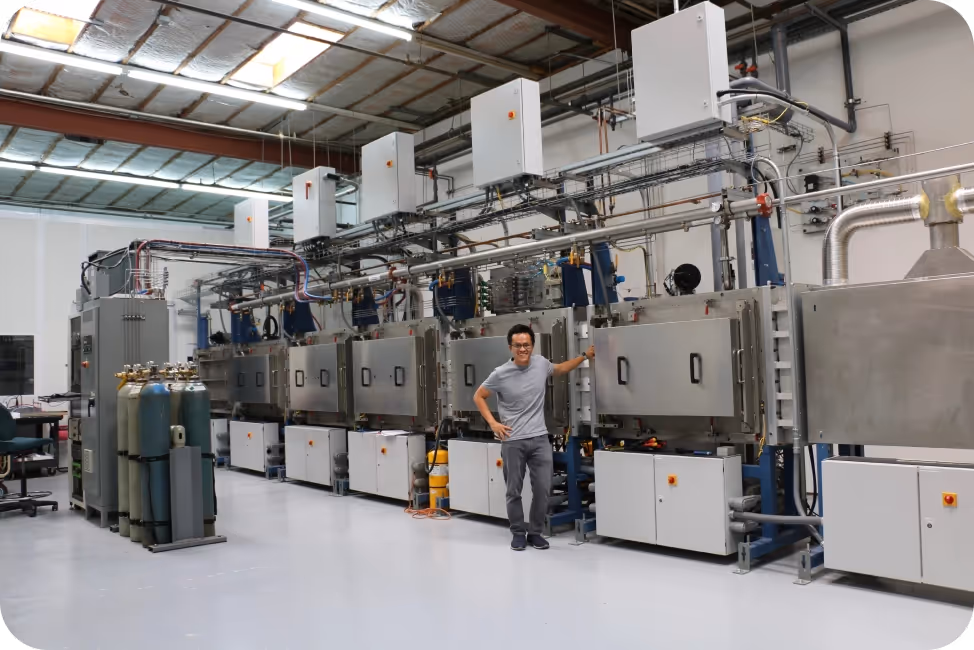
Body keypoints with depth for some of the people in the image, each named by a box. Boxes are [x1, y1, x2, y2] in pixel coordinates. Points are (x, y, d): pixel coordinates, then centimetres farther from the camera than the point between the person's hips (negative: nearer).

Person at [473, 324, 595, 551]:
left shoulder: (541, 363, 0)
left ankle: (535, 532, 22)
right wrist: (493, 423, -6)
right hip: (513, 441, -3)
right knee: (514, 491, 6)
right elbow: (478, 397, 2)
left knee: (543, 489, 5)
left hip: (540, 439, 3)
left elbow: (560, 369, 24)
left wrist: (584, 356, 19)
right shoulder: (500, 374, -11)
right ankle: (518, 533, 24)